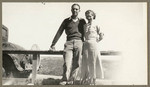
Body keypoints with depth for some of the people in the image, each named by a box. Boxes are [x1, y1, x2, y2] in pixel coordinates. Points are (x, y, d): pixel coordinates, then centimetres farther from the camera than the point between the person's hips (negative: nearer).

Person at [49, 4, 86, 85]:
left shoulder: (82, 21, 16)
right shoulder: (66, 21, 14)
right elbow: (59, 32, 11)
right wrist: (53, 44, 6)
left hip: (79, 42, 1)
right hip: (69, 43, -1)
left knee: (76, 64, -5)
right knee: (67, 63, -14)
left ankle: (70, 81, -1)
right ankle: (63, 82, -16)